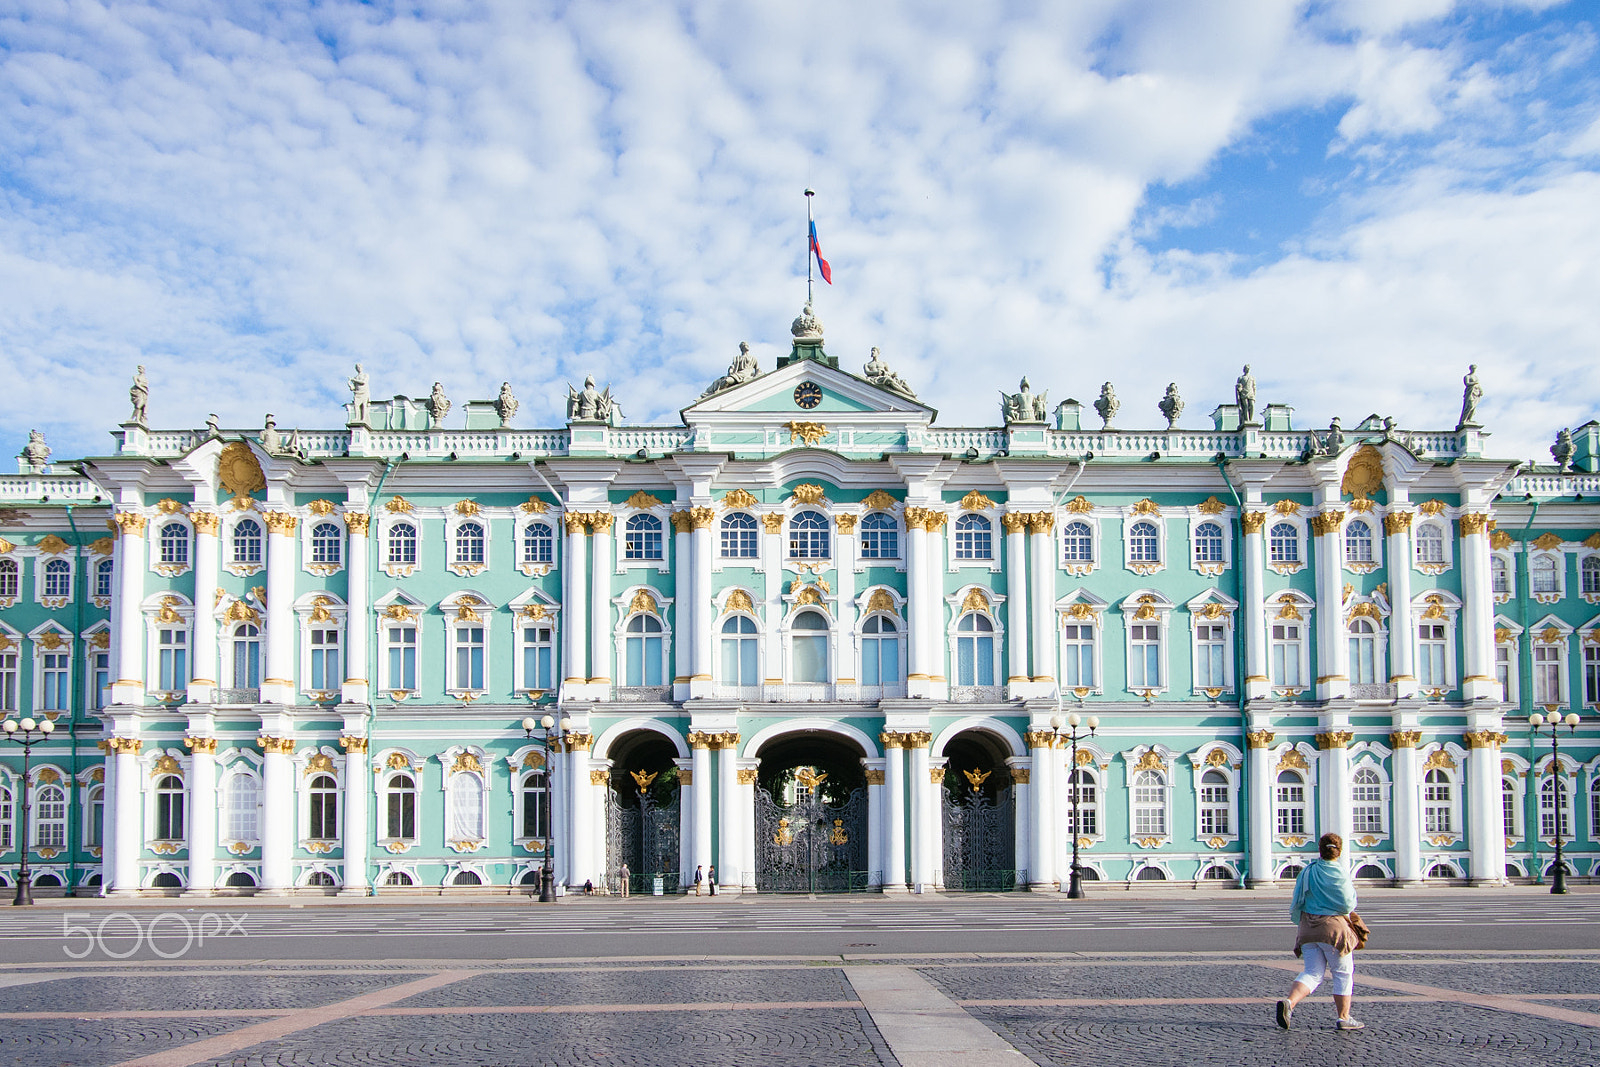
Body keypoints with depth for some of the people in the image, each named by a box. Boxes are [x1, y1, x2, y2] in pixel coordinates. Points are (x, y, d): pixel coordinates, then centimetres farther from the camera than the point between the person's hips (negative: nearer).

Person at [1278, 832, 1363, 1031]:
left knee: (1312, 973, 6)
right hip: (1333, 927, -4)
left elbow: (1297, 903, 7)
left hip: (1309, 928, 4)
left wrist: (1298, 919, 25)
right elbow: (1348, 905, -9)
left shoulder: (1308, 872, 5)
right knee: (1343, 973, 12)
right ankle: (1344, 1018, 14)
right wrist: (1352, 889, 11)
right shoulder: (1342, 873, -8)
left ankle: (1289, 1002, -18)